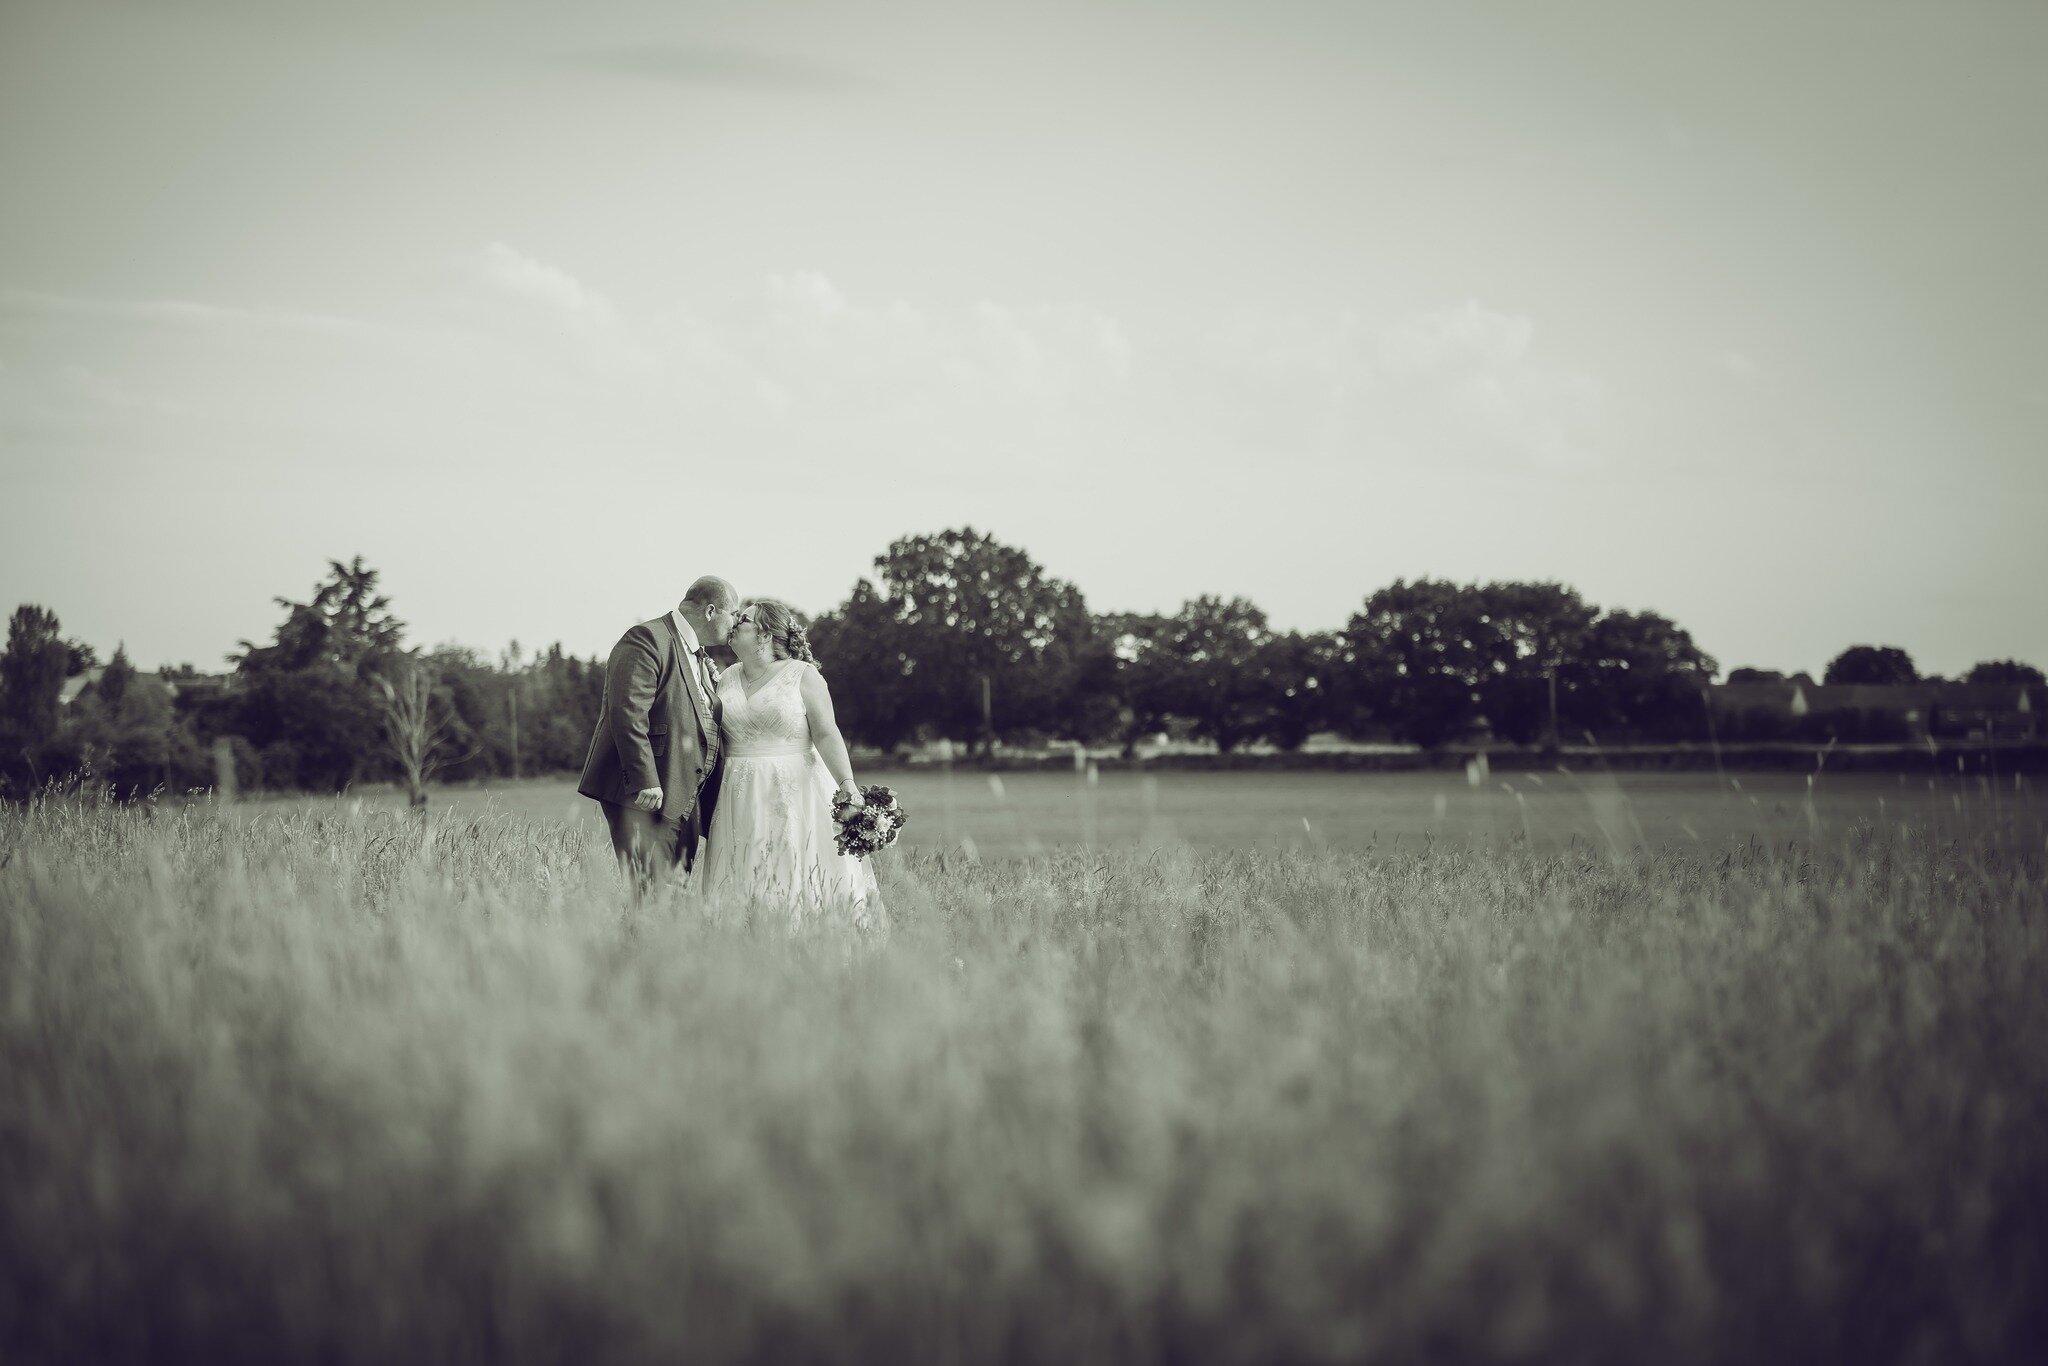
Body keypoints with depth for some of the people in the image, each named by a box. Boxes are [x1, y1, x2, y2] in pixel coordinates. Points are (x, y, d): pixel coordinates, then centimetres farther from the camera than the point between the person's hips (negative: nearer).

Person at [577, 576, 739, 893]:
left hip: (684, 800, 10)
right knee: (649, 891, -16)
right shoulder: (647, 640, -10)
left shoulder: (700, 659, 22)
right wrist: (645, 781, -24)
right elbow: (628, 713, -19)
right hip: (643, 795, -10)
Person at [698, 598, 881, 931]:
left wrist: (846, 783, -21)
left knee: (797, 877, -7)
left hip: (794, 791, -4)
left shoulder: (804, 675, -3)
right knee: (741, 886, 0)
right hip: (742, 799, 5)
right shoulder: (728, 678, 13)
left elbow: (826, 733, -11)